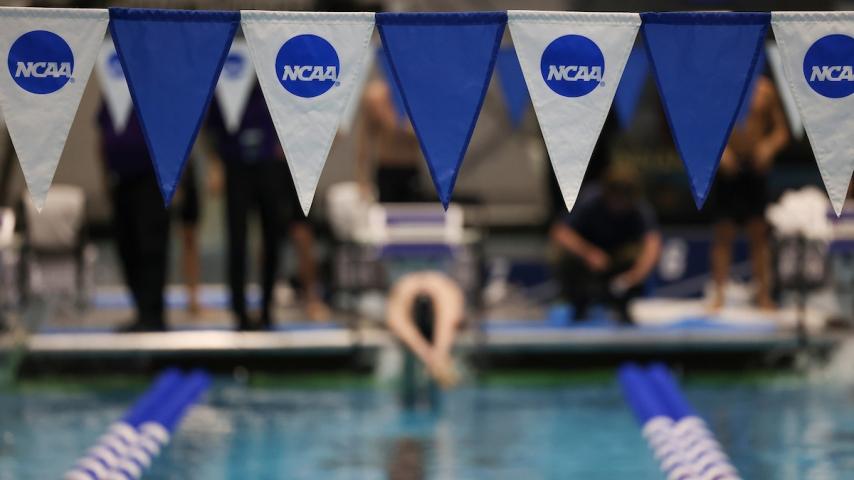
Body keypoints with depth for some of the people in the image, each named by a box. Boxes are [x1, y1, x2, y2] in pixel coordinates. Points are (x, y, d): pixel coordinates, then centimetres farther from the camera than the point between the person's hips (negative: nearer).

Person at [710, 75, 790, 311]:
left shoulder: (766, 89, 3)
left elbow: (780, 130, 8)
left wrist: (768, 146, -11)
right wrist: (719, 150, -17)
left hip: (756, 169, 2)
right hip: (728, 168, -2)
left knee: (759, 234, 3)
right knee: (724, 234, 1)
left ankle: (763, 294, 8)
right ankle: (719, 293, 5)